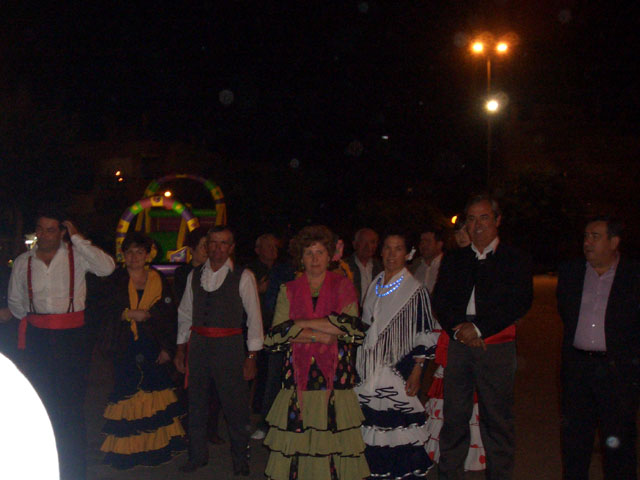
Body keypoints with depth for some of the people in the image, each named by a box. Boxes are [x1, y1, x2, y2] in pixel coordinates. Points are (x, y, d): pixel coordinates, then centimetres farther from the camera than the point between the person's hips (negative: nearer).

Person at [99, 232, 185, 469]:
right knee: (126, 393, -1)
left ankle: (155, 445, 11)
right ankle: (127, 449, 9)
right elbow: (107, 311, 0)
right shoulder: (116, 280, 6)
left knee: (153, 391, -1)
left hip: (151, 346, 0)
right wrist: (130, 314, -15)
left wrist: (167, 349, -3)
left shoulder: (158, 282, 6)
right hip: (124, 347, 0)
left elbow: (169, 317, 3)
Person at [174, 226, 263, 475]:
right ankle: (197, 455, 30)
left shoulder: (243, 277, -4)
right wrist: (180, 348, 11)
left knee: (235, 407, 1)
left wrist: (251, 356, -8)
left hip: (229, 347, -4)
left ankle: (241, 461, 18)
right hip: (198, 346, 4)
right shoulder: (194, 275, 9)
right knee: (196, 404, 13)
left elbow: (254, 317, -4)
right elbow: (185, 314, 15)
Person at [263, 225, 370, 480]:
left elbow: (351, 327, -8)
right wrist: (319, 335, -10)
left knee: (333, 439, -3)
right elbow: (276, 334, 0)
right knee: (296, 438, -2)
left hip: (335, 376, -1)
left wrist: (301, 324, -8)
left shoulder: (343, 286, 7)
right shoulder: (288, 291, 10)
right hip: (298, 377, 1)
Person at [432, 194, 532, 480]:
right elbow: (440, 301, 8)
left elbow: (520, 303, -7)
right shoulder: (453, 260, 15)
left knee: (497, 419, 3)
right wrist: (459, 328, -11)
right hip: (459, 346, 3)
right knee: (454, 416, 7)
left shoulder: (515, 261, 5)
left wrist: (478, 328, -13)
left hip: (497, 348, -2)